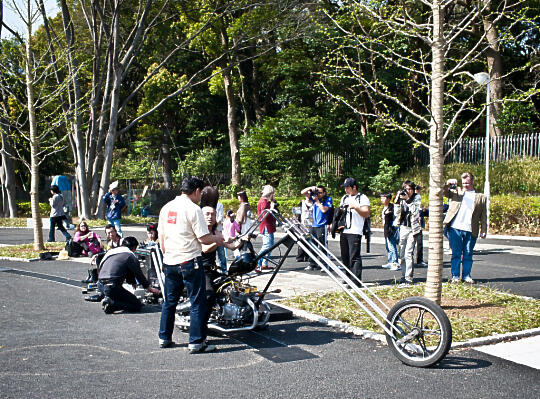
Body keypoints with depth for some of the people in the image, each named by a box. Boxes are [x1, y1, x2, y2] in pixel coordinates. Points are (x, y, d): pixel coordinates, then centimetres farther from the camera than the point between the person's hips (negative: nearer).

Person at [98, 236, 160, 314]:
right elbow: (139, 274, 6)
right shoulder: (130, 255, 0)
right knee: (137, 306, -3)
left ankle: (108, 300, 7)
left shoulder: (111, 252, 23)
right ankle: (111, 304, -18)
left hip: (100, 286, 8)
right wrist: (149, 288, 19)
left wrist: (133, 282, 44)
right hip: (112, 287, -8)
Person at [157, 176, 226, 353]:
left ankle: (164, 338, 26)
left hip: (169, 261, 7)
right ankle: (196, 342, 2)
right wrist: (217, 238, 5)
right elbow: (204, 239, -14)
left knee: (169, 301, 18)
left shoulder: (166, 207, 10)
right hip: (189, 261, -7)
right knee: (198, 302, 1)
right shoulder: (193, 209, -13)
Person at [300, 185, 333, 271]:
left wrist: (317, 201, -12)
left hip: (322, 226, -6)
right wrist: (311, 188, -4)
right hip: (314, 225, 6)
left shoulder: (328, 199, -4)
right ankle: (312, 264, 15)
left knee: (322, 246, -6)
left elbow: (324, 210, -16)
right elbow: (302, 192, 10)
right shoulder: (314, 196, 10)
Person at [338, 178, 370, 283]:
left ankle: (357, 280, -11)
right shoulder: (344, 198, 21)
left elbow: (367, 214, -11)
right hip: (343, 231, 7)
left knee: (354, 257, -12)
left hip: (355, 232, -7)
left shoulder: (362, 198, -2)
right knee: (345, 257, 10)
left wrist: (356, 207, -22)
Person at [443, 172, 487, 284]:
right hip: (455, 228, -1)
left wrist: (483, 230, 4)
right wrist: (448, 184, -13)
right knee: (456, 253, 1)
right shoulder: (456, 192, 14)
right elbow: (444, 192, 5)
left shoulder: (481, 197, 14)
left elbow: (483, 216, 11)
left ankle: (466, 275, 16)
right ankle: (455, 276, 9)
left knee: (468, 254, 6)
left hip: (471, 230, 1)